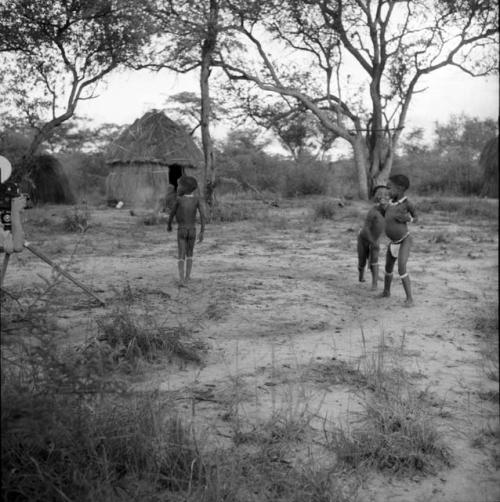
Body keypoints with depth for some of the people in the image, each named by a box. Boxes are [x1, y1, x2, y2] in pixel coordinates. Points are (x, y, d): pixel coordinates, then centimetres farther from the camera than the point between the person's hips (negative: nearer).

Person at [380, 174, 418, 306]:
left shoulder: (407, 203, -18)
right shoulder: (391, 202, 0)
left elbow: (415, 217, -2)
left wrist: (407, 218, -20)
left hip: (405, 241, -7)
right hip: (393, 242, 7)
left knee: (401, 269, -20)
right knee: (388, 268, 19)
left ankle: (409, 298, -12)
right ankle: (386, 292, 40)